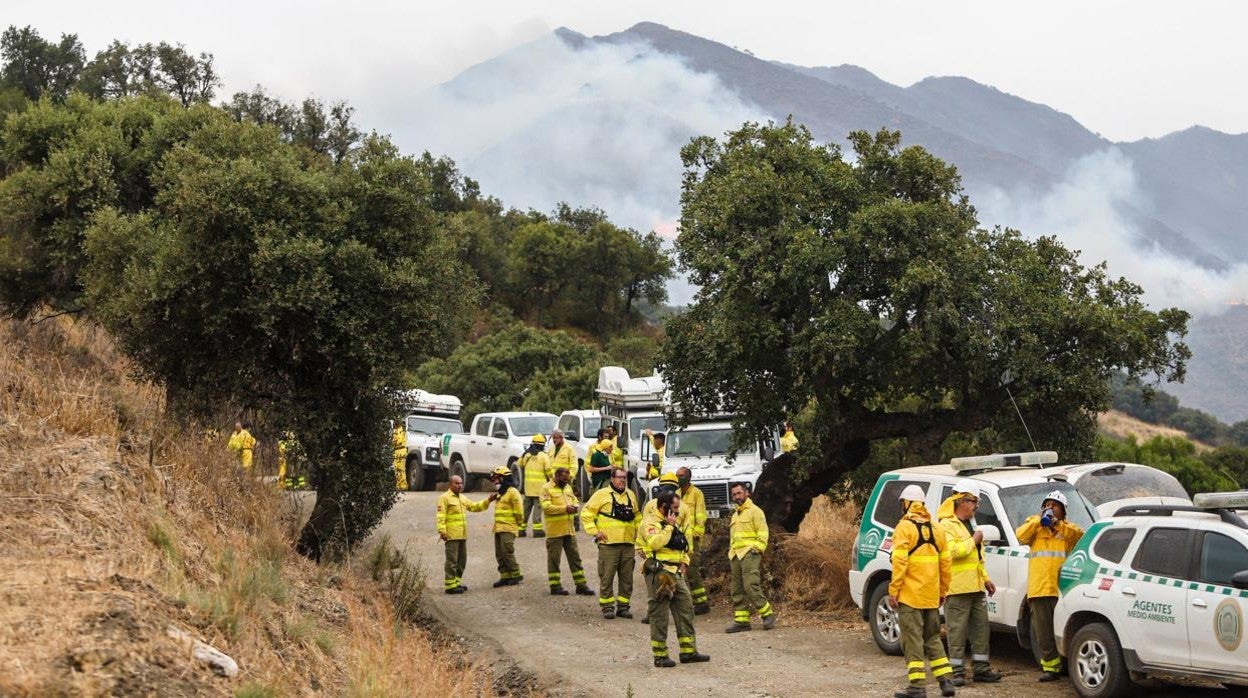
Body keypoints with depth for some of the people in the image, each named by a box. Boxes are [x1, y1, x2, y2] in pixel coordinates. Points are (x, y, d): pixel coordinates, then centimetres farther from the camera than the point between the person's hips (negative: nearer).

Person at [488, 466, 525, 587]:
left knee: (507, 552, -13)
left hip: (508, 528, -9)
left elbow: (518, 510, -12)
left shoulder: (512, 492, -9)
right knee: (499, 554, 5)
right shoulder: (501, 494, 21)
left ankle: (516, 575, -4)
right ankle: (505, 576, 8)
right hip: (498, 528, 9)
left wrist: (519, 523, -5)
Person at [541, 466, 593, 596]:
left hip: (569, 530, 7)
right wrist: (565, 508, -22)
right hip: (554, 531, -7)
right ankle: (555, 586, 9)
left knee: (575, 557, 9)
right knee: (554, 559, 2)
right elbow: (546, 507, -18)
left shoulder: (567, 487, 15)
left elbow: (575, 500, 22)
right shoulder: (547, 488, -8)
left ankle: (581, 585, 13)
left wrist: (575, 506, -3)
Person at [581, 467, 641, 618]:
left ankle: (623, 606, 16)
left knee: (627, 577, 7)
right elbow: (586, 513, -2)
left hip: (628, 543, 5)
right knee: (607, 577, -3)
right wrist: (594, 531, -8)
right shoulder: (602, 494, -3)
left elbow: (637, 515, 29)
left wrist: (637, 530, 16)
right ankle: (607, 607, 5)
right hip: (608, 543, -5)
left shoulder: (631, 495, 14)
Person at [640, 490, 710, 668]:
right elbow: (655, 543, -25)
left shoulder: (673, 522, 21)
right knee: (659, 615, -4)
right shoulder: (650, 522, -8)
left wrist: (685, 561, 13)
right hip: (659, 573, -9)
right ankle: (660, 656, 1)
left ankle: (688, 651, 12)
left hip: (676, 573, 9)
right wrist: (669, 526, -17)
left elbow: (683, 546, 30)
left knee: (685, 609, 7)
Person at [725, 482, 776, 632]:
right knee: (738, 590, 4)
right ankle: (741, 620, 5)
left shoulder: (754, 511, 0)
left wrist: (757, 549, -15)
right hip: (735, 555, 8)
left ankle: (767, 614, -9)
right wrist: (731, 552, 18)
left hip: (749, 553, -8)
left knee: (751, 586, -18)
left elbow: (763, 533, -6)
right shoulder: (735, 515, 25)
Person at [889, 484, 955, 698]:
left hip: (909, 595, -6)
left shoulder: (905, 528, -8)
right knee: (933, 638, 17)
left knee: (913, 640, -4)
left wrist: (893, 591, -13)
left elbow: (899, 562, -16)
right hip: (931, 597, 6)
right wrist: (943, 591, 19)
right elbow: (945, 563, 13)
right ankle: (946, 680, 12)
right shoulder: (936, 529, 12)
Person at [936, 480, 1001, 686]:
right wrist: (973, 541, -14)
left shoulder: (970, 524, 23)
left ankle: (981, 669, 17)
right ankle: (957, 671, -1)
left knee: (981, 629, 10)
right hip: (957, 589, -9)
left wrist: (985, 578, 21)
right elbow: (951, 551, -25)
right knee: (958, 632, -5)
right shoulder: (946, 525, -9)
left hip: (976, 587, 9)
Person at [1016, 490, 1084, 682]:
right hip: (1039, 588, 2)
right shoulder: (1034, 525, 19)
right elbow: (1021, 536, 0)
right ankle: (1050, 665, 6)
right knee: (1043, 631, 1)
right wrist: (1038, 520, -3)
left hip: (1062, 587, -2)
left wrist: (1058, 524, -11)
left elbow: (1080, 535, -6)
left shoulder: (1067, 528, 16)